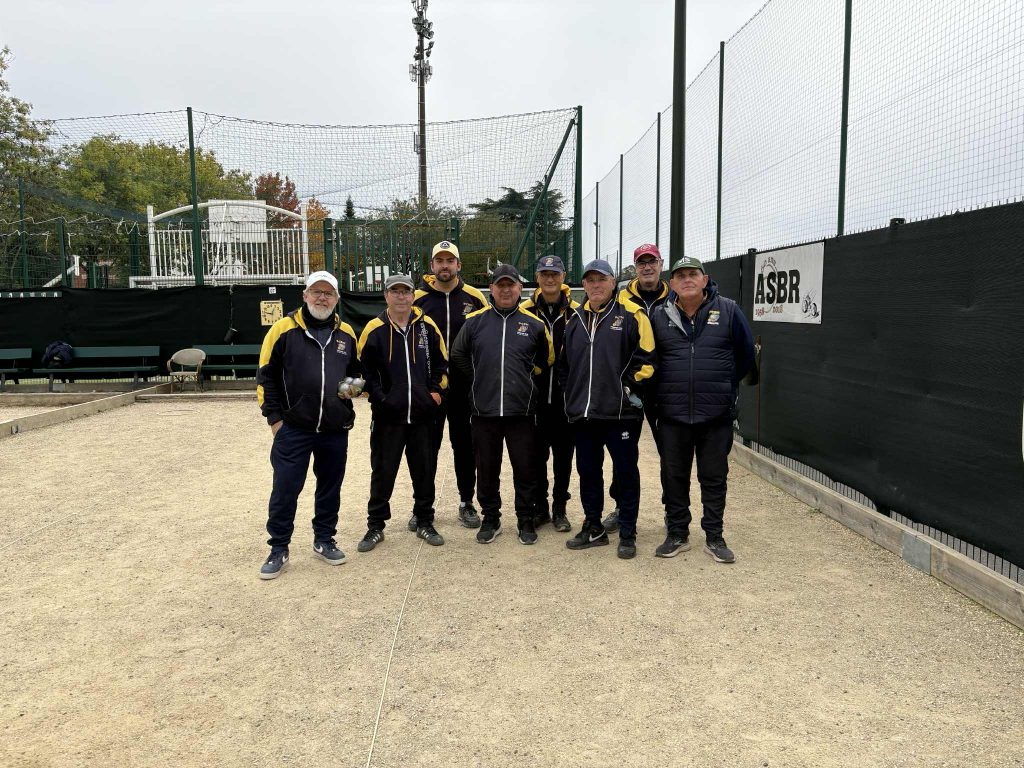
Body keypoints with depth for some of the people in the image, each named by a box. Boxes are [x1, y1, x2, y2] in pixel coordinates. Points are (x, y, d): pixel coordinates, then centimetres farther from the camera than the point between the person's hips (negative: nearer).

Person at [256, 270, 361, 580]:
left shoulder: (346, 333, 8)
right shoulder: (284, 329, -4)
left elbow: (356, 371, 21)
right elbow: (266, 376, -2)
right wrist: (274, 417, -6)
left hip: (336, 430, 4)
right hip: (293, 430, -3)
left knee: (330, 488, 13)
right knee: (285, 490, 1)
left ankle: (324, 540, 30)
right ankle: (278, 549, 16)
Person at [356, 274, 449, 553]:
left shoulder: (427, 326, 3)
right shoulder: (375, 330, -4)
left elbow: (442, 363, 12)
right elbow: (364, 370, 0)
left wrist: (436, 391, 2)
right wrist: (378, 398, -8)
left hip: (422, 414, 2)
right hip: (387, 415, -2)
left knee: (424, 470, 11)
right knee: (383, 471, 6)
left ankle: (424, 522, 26)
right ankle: (375, 526, 19)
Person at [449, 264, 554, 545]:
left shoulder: (534, 323, 2)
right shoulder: (475, 321, 2)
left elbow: (547, 358, 16)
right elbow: (458, 355, 14)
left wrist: (526, 377, 11)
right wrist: (478, 380, 10)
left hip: (522, 411, 0)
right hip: (484, 410, 1)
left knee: (526, 469, 6)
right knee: (487, 470, 10)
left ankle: (526, 521, 21)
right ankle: (490, 519, 25)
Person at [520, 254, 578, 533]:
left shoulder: (576, 312, 2)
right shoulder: (524, 311, 3)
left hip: (566, 395, 0)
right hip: (534, 395, 0)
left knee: (563, 454, 8)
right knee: (536, 453, 7)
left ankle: (559, 509, 21)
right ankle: (540, 507, 21)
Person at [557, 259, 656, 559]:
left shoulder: (631, 315, -3)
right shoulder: (575, 320, 13)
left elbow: (646, 357, -6)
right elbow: (564, 363, 20)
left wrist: (631, 387, -8)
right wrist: (570, 394, 12)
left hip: (621, 411, -5)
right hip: (582, 412, 5)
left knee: (625, 471, 4)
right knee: (588, 471, 13)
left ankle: (627, 534, 16)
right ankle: (593, 528, 28)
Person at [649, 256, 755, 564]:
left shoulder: (727, 310, -2)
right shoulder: (660, 316, 1)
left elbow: (745, 355, 7)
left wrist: (723, 387, 11)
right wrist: (663, 392, 8)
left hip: (716, 413, -1)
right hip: (672, 414, 1)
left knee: (714, 477, 9)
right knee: (674, 477, 10)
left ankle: (714, 537, 22)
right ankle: (677, 534, 24)